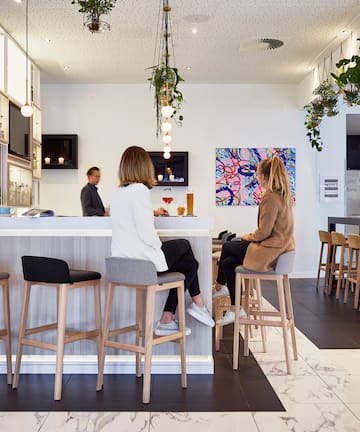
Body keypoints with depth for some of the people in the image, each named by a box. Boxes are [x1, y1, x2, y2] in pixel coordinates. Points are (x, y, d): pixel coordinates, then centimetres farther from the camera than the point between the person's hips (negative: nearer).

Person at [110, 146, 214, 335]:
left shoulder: (117, 191, 9)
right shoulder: (140, 190, -17)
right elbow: (146, 233, -22)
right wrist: (160, 246, -3)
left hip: (122, 261, 8)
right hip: (141, 261, -8)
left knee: (189, 263, 19)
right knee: (184, 245, 16)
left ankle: (167, 320, 20)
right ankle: (198, 304, 27)